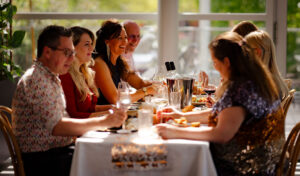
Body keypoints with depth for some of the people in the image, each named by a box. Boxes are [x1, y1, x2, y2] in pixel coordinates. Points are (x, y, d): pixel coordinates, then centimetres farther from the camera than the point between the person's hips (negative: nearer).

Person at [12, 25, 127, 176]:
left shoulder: (52, 78, 17)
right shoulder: (35, 80, -16)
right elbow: (57, 126, -23)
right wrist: (104, 122, -21)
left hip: (58, 151, 9)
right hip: (41, 162, -9)